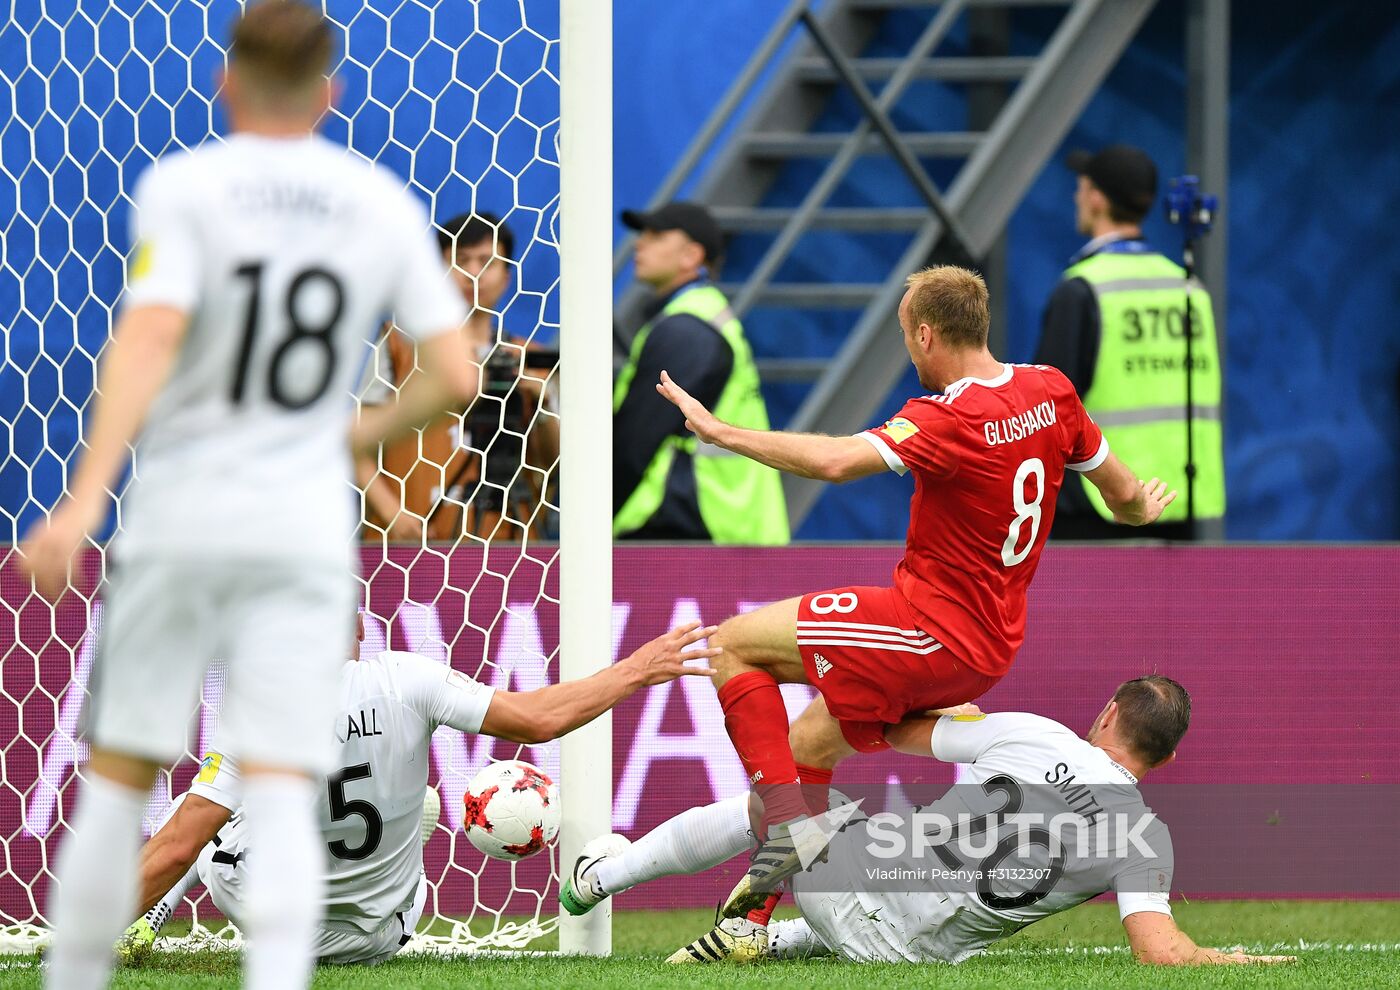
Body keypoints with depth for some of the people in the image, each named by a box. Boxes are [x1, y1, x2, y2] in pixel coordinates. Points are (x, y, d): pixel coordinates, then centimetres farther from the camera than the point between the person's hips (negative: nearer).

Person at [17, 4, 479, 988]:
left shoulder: (183, 185, -4)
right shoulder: (383, 204, 5)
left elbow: (150, 336, -18)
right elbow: (455, 375, 4)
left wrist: (84, 502, -24)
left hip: (177, 517, -1)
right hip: (306, 529, 1)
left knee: (119, 777, 10)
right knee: (280, 796, -5)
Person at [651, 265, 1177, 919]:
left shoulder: (949, 419, -20)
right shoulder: (1050, 393, 4)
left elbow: (837, 461, -35)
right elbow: (1124, 495, 18)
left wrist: (722, 433, -28)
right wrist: (1143, 506, 42)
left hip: (932, 630, -9)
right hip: (991, 647, 9)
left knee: (730, 645, -4)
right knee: (805, 745, 21)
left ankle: (786, 828, -15)